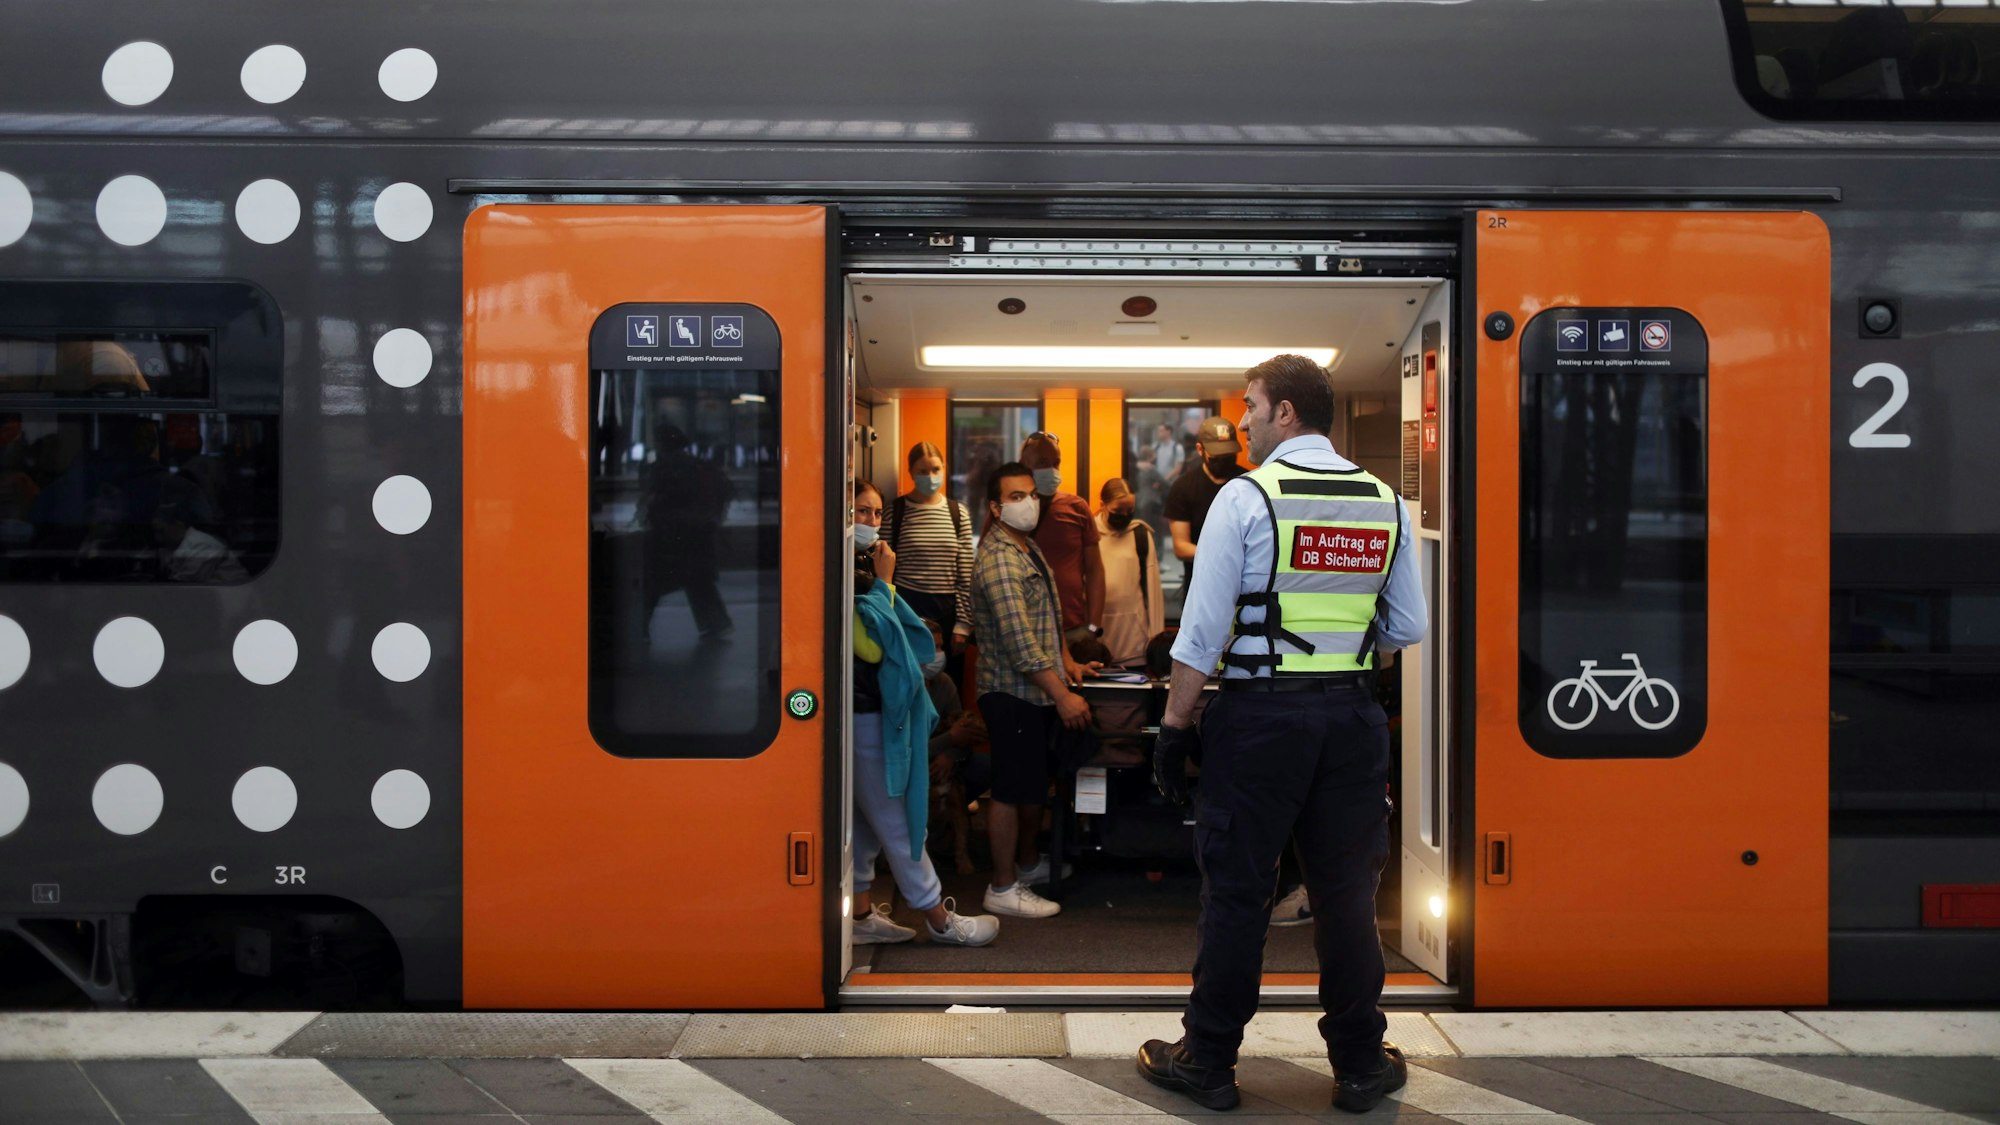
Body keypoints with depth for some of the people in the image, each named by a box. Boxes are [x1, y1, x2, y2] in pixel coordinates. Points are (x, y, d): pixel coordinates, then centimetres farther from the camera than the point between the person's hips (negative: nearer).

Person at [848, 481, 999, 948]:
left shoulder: (858, 572, 15)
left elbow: (894, 634, 14)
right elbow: (871, 642, -21)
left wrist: (881, 584, 1)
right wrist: (883, 584, -14)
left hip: (876, 709, 10)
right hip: (862, 712, -10)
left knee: (863, 820, 13)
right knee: (896, 821, -1)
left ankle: (860, 915, 20)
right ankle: (939, 919, 6)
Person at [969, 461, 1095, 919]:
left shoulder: (1028, 547, 13)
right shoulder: (998, 560, -20)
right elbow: (1020, 642, -26)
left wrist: (1064, 659, 15)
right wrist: (1063, 696, -26)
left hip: (1038, 688, 10)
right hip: (1012, 690, -10)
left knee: (1035, 783, 19)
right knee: (1012, 789, -3)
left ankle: (1028, 863, 35)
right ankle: (1003, 888, 6)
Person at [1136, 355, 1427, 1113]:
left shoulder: (1246, 497, -9)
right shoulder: (1384, 502, 4)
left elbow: (1203, 631, -11)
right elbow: (1406, 629, 6)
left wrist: (1174, 725, -3)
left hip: (1259, 716, -4)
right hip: (1352, 718, 4)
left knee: (1236, 891, 6)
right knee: (1346, 893, 12)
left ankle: (1208, 1063, 17)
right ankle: (1360, 1065, 22)